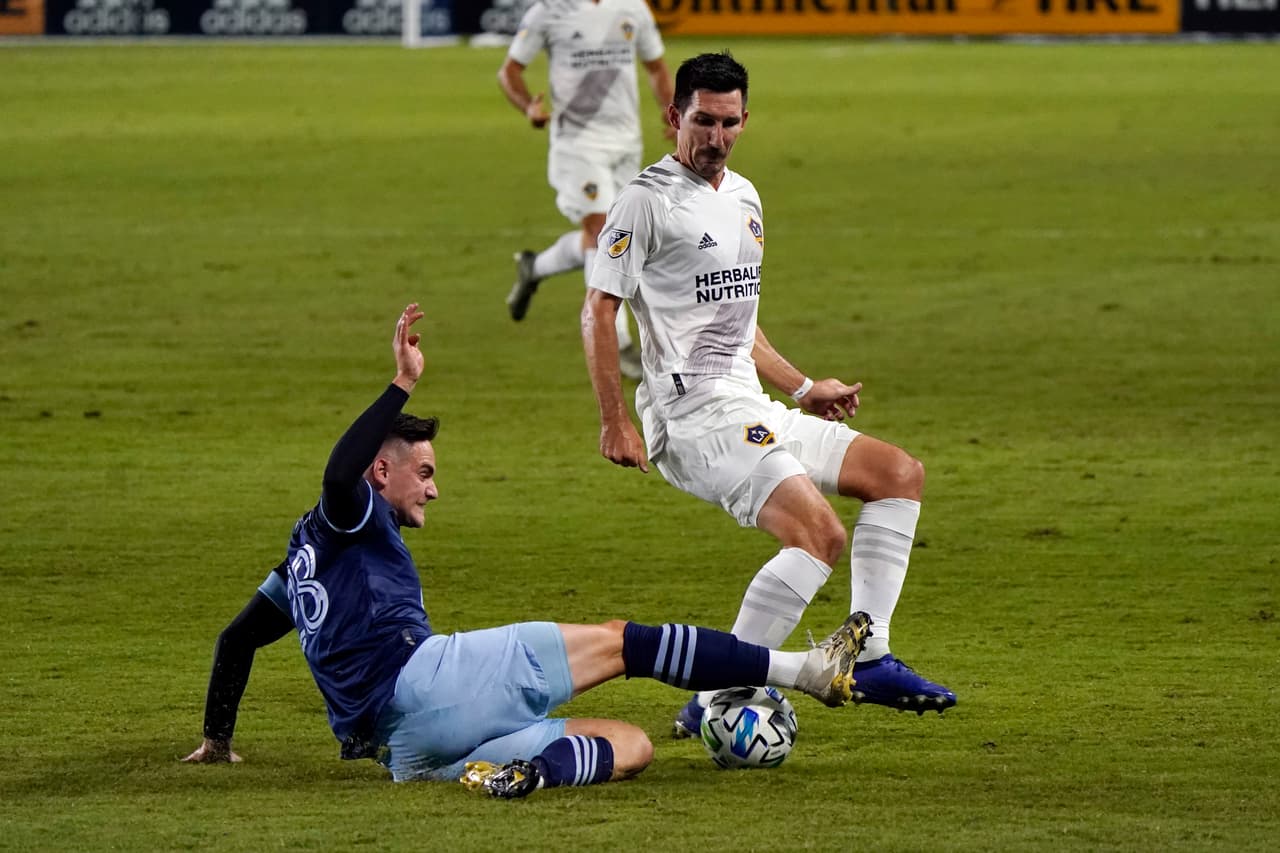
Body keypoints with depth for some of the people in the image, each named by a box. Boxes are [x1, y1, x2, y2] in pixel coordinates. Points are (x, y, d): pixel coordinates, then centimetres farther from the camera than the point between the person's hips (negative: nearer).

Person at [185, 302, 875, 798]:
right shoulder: (344, 522, 6)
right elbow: (340, 474, -18)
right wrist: (403, 385, -22)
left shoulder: (306, 555, 36)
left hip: (404, 749, 9)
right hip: (421, 679, -9)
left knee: (632, 745, 3)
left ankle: (522, 768, -28)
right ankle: (805, 669, -18)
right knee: (617, 643, -5)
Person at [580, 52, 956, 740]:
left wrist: (803, 389, 28)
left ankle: (870, 661, 5)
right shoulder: (648, 200, -8)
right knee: (820, 535, -26)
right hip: (696, 417, -9)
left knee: (900, 474, 9)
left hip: (750, 411, 9)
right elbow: (597, 311, -10)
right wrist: (615, 422, -17)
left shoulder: (743, 197, 19)